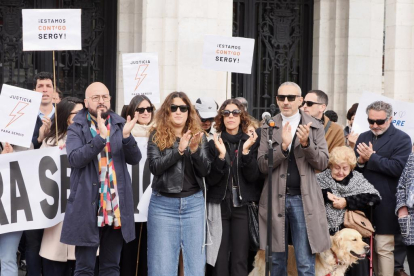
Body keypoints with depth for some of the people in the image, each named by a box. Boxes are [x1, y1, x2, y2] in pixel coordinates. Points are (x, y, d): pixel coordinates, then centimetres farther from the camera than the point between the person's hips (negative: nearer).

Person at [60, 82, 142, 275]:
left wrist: (127, 136, -20)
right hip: (87, 207, -3)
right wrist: (101, 137, -27)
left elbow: (134, 159, -2)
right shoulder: (77, 128, -1)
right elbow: (75, 159, -18)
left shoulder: (119, 125, 8)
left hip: (116, 206, 3)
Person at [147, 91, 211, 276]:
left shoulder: (198, 136, 7)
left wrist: (195, 150, -17)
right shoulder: (156, 136, 2)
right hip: (163, 204, -2)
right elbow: (155, 167, -11)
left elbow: (205, 171, 0)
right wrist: (179, 150, -21)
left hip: (193, 203, 2)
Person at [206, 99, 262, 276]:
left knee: (240, 260, 1)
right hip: (219, 205, 0)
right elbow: (210, 180, -6)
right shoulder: (214, 144, 2)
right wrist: (221, 155, -19)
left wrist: (246, 151, -19)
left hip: (242, 206, 0)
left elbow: (253, 176, -6)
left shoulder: (252, 142, 3)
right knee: (219, 260, -1)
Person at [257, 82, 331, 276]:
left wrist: (306, 143, -18)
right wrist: (283, 146, -18)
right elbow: (262, 165, -3)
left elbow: (322, 163, -2)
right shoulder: (268, 128, 5)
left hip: (303, 199, -1)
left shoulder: (315, 127, 5)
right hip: (275, 198, 1)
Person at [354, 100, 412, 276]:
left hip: (384, 205, -6)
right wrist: (360, 161, -11)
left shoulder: (402, 139, -6)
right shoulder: (363, 137, 14)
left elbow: (397, 168, -18)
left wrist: (371, 158, -16)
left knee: (383, 248, -6)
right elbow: (353, 166, 11)